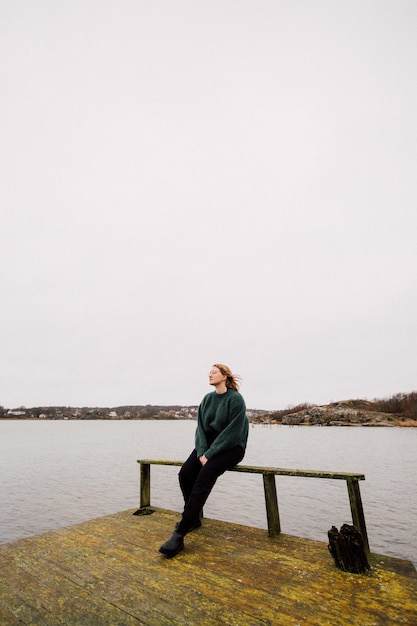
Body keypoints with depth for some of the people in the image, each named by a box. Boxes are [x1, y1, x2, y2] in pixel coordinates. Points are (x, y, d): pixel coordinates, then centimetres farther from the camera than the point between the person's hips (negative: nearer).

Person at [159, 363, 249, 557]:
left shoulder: (236, 399, -13)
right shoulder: (207, 399, 7)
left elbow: (233, 432, -18)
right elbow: (201, 427, 4)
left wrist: (209, 454, -20)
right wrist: (201, 452, -12)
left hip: (231, 447, -6)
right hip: (209, 444, 6)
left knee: (204, 476, -29)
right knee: (185, 474, -17)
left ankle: (180, 533, -25)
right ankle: (194, 519, 5)